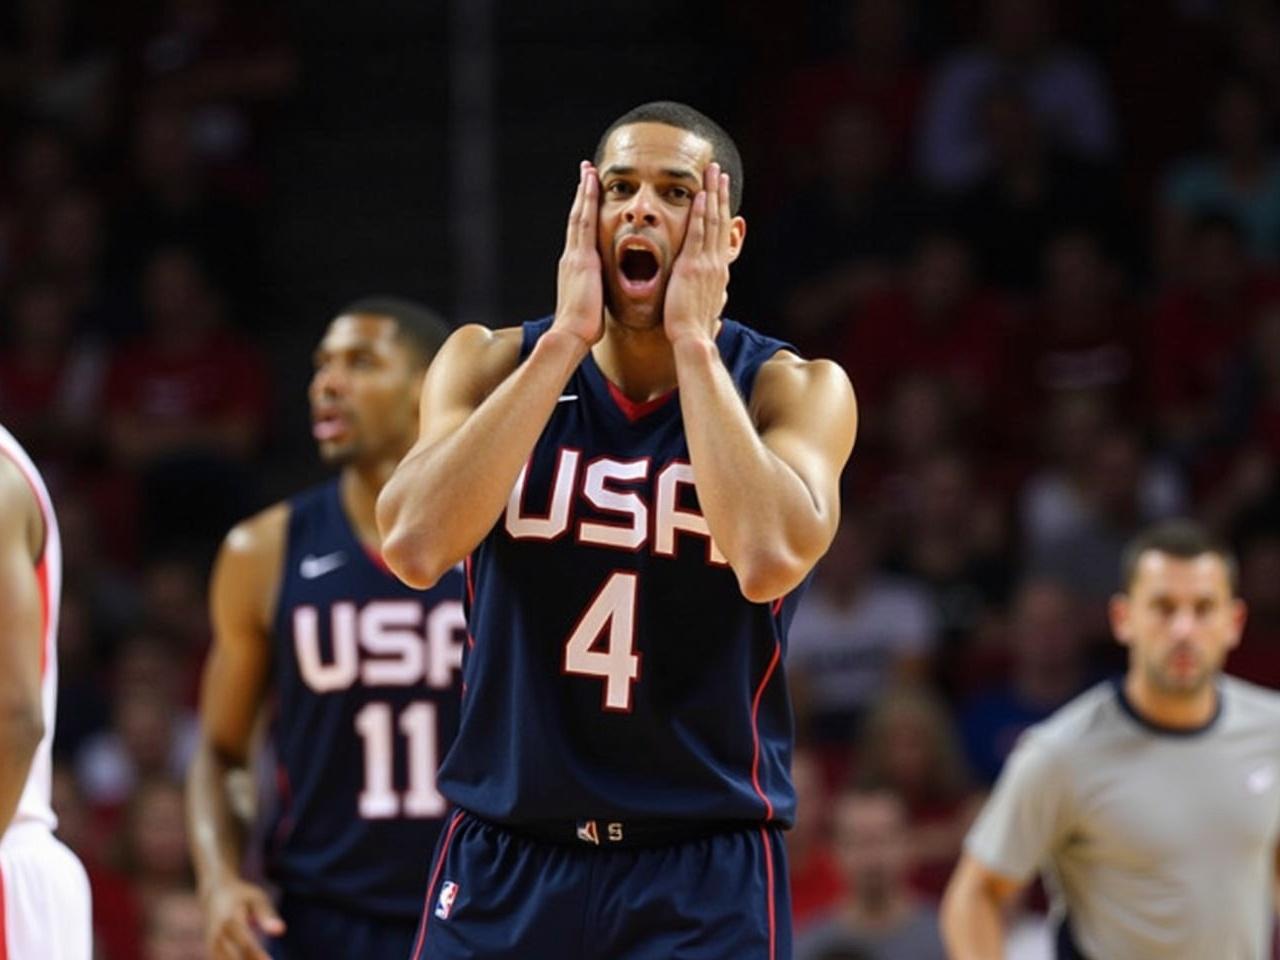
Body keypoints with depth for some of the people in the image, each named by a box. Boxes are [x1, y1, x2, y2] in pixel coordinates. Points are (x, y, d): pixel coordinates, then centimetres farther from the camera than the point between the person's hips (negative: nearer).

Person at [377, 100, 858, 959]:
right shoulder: (493, 363, 1)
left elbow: (769, 559, -25)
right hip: (507, 859, 2)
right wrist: (565, 341, -16)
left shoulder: (795, 390, -4)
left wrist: (693, 342, -17)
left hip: (705, 873, -2)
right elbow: (414, 547, -18)